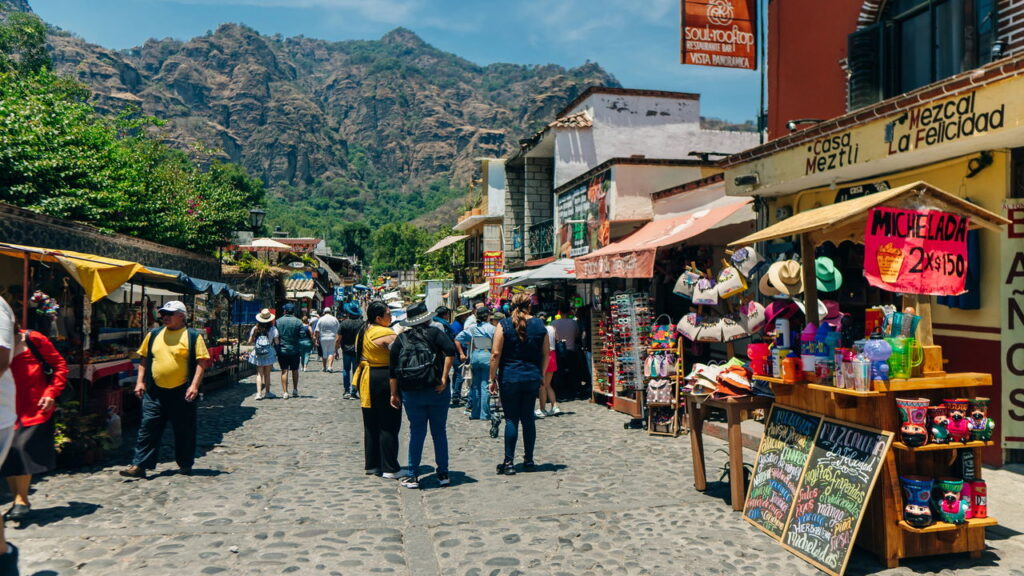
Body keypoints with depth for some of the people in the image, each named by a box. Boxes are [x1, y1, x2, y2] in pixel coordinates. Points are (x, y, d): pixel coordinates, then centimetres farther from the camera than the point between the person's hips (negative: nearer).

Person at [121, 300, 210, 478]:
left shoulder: (193, 336, -3)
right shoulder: (153, 335, 11)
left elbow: (201, 362, -7)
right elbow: (144, 359, 17)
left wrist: (194, 386, -15)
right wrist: (140, 382, 7)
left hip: (182, 393, -3)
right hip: (155, 392, 3)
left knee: (184, 430, 7)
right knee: (148, 428, 1)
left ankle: (185, 465, 20)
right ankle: (139, 466, 5)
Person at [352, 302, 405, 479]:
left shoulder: (363, 332, 10)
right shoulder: (387, 334, -17)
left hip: (366, 379, 9)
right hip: (385, 379, -9)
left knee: (371, 424, 15)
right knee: (389, 426, -1)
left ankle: (372, 464, 22)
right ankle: (390, 468, 3)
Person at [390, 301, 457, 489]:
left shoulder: (401, 338, 6)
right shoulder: (434, 332, 0)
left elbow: (393, 368, 2)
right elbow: (450, 350, -17)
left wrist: (394, 394, 8)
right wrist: (444, 378, -16)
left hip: (411, 394, 2)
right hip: (436, 391, -1)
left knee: (416, 433, 9)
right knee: (439, 432, 9)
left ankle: (413, 476, 11)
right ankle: (443, 474, 16)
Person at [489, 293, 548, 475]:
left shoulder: (504, 325, -6)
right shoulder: (539, 325, 4)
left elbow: (496, 354, -9)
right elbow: (546, 354, 8)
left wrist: (493, 379, -3)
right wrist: (541, 375, 19)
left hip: (510, 377, -3)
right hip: (532, 378, 3)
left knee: (511, 419, 2)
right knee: (528, 418, 11)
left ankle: (509, 462, 5)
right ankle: (528, 460, 16)